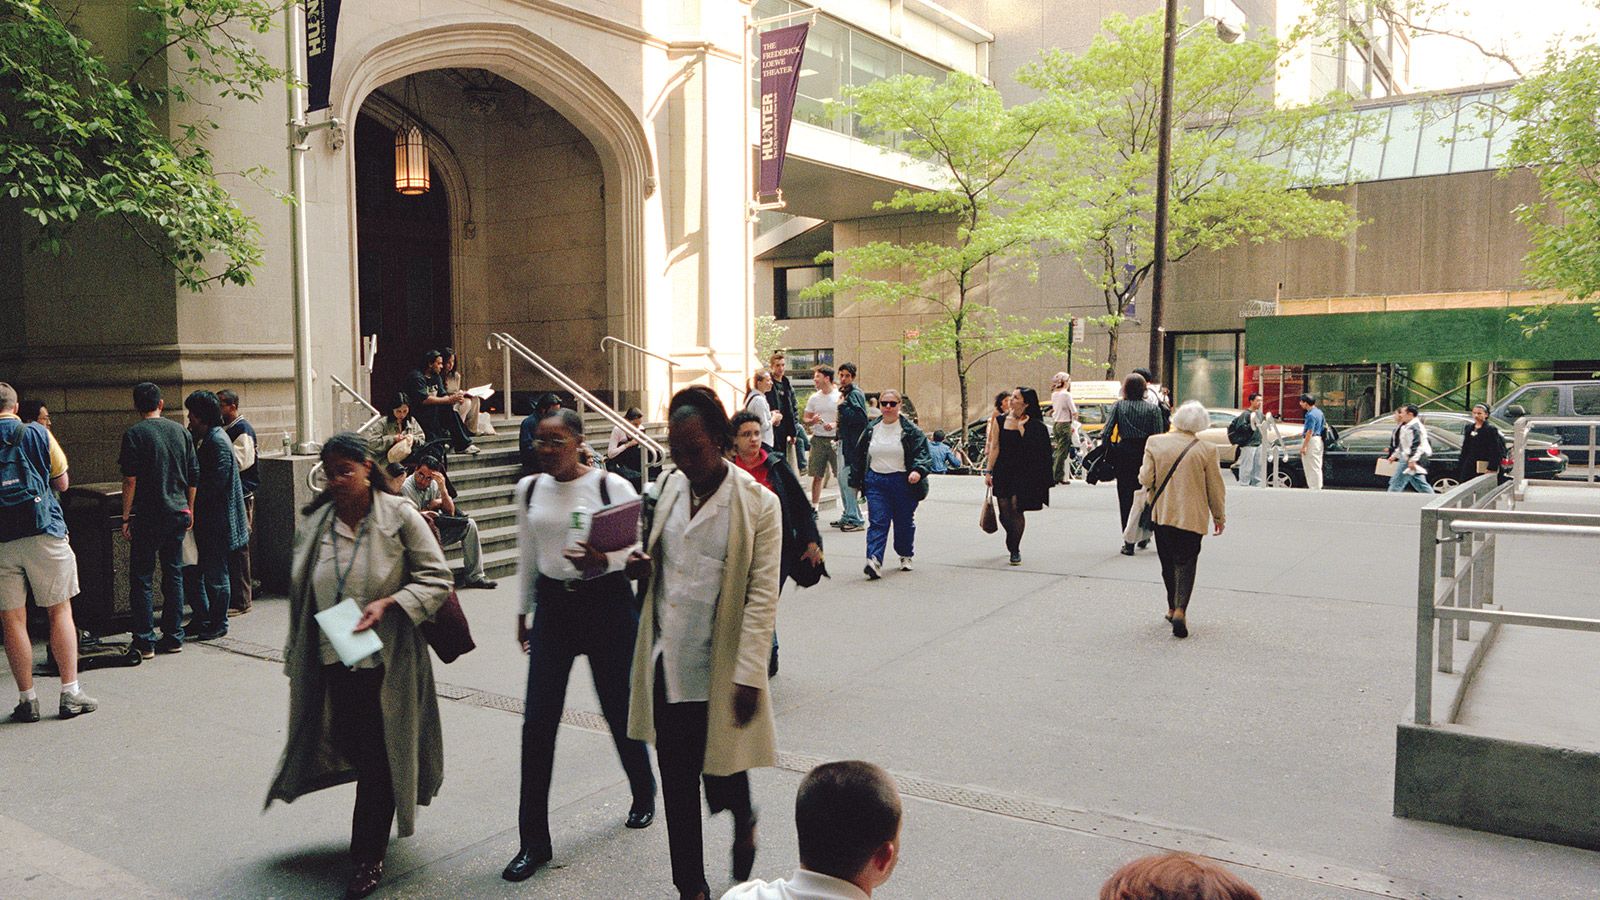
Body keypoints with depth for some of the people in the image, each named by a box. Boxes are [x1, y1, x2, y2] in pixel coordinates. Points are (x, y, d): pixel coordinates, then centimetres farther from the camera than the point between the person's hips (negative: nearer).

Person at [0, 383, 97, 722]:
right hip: (43, 533, -1)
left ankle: (27, 700, 10)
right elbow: (62, 483, 7)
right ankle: (70, 694, 5)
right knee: (60, 611, 6)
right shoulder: (37, 434, 1)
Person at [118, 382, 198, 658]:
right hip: (178, 513, 5)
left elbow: (130, 480, -12)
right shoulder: (180, 431, 7)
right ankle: (174, 637, 15)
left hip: (148, 516, -5)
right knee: (174, 575, 11)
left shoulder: (134, 434, -7)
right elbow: (194, 476, 9)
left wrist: (126, 517, -6)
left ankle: (145, 642, 3)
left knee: (140, 578, 3)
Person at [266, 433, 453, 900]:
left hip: (387, 660, -4)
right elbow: (300, 593, 11)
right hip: (332, 660, 4)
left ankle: (369, 858, 15)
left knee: (379, 755, 3)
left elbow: (436, 577, -7)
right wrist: (295, 658, 12)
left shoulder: (399, 515, -8)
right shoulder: (313, 522, 3)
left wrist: (387, 604, -21)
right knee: (351, 744, 13)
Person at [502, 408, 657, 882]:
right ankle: (534, 841, 10)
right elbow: (528, 556, 14)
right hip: (553, 606, 4)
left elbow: (638, 550, -10)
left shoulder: (612, 485, -9)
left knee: (620, 709, 10)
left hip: (607, 603, -3)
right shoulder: (529, 489, 5)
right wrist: (524, 611, 18)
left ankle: (643, 795, 39)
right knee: (537, 722, -1)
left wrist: (603, 561, -29)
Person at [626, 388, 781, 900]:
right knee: (676, 782, 13)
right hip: (667, 662, 5)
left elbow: (762, 597, -13)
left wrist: (749, 676, -17)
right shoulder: (671, 487, 6)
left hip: (719, 671, -5)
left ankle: (744, 823, 42)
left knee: (723, 776, 6)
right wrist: (643, 566, -4)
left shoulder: (759, 505, -12)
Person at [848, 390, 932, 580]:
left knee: (904, 522, 11)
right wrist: (858, 480, 14)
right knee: (878, 522, -9)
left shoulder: (910, 430, -3)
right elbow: (858, 455, 16)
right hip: (876, 482, 2)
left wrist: (918, 470, -27)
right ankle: (874, 561, -20)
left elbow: (923, 452, -9)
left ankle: (906, 555, 33)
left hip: (903, 482, -2)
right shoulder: (871, 430, 7)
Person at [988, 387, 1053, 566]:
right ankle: (1012, 542, 33)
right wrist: (989, 471, 10)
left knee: (1016, 509, -9)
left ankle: (1015, 550, 6)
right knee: (1004, 514, 5)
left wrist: (1021, 428, -20)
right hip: (1003, 471, 4)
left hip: (1022, 473, -4)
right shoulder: (1002, 421, 6)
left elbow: (1032, 450, -18)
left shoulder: (1033, 424, -6)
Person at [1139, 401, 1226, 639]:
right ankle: (1180, 609, -15)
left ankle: (1173, 607, 26)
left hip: (1162, 514, 2)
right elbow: (1215, 489, -1)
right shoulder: (1206, 450, -8)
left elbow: (1145, 479, -7)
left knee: (1168, 562, 16)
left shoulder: (1155, 443, -7)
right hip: (1191, 516, -2)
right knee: (1186, 562, 2)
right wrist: (1219, 517, 12)